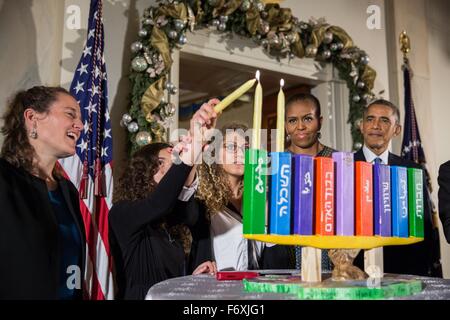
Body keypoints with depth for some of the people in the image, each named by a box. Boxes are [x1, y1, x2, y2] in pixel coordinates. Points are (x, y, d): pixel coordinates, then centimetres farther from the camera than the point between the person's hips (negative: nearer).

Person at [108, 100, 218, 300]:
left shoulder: (174, 217, 12)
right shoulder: (122, 213, -8)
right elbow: (157, 205, -27)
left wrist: (195, 272, -3)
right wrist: (187, 161, -38)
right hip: (141, 295, -5)